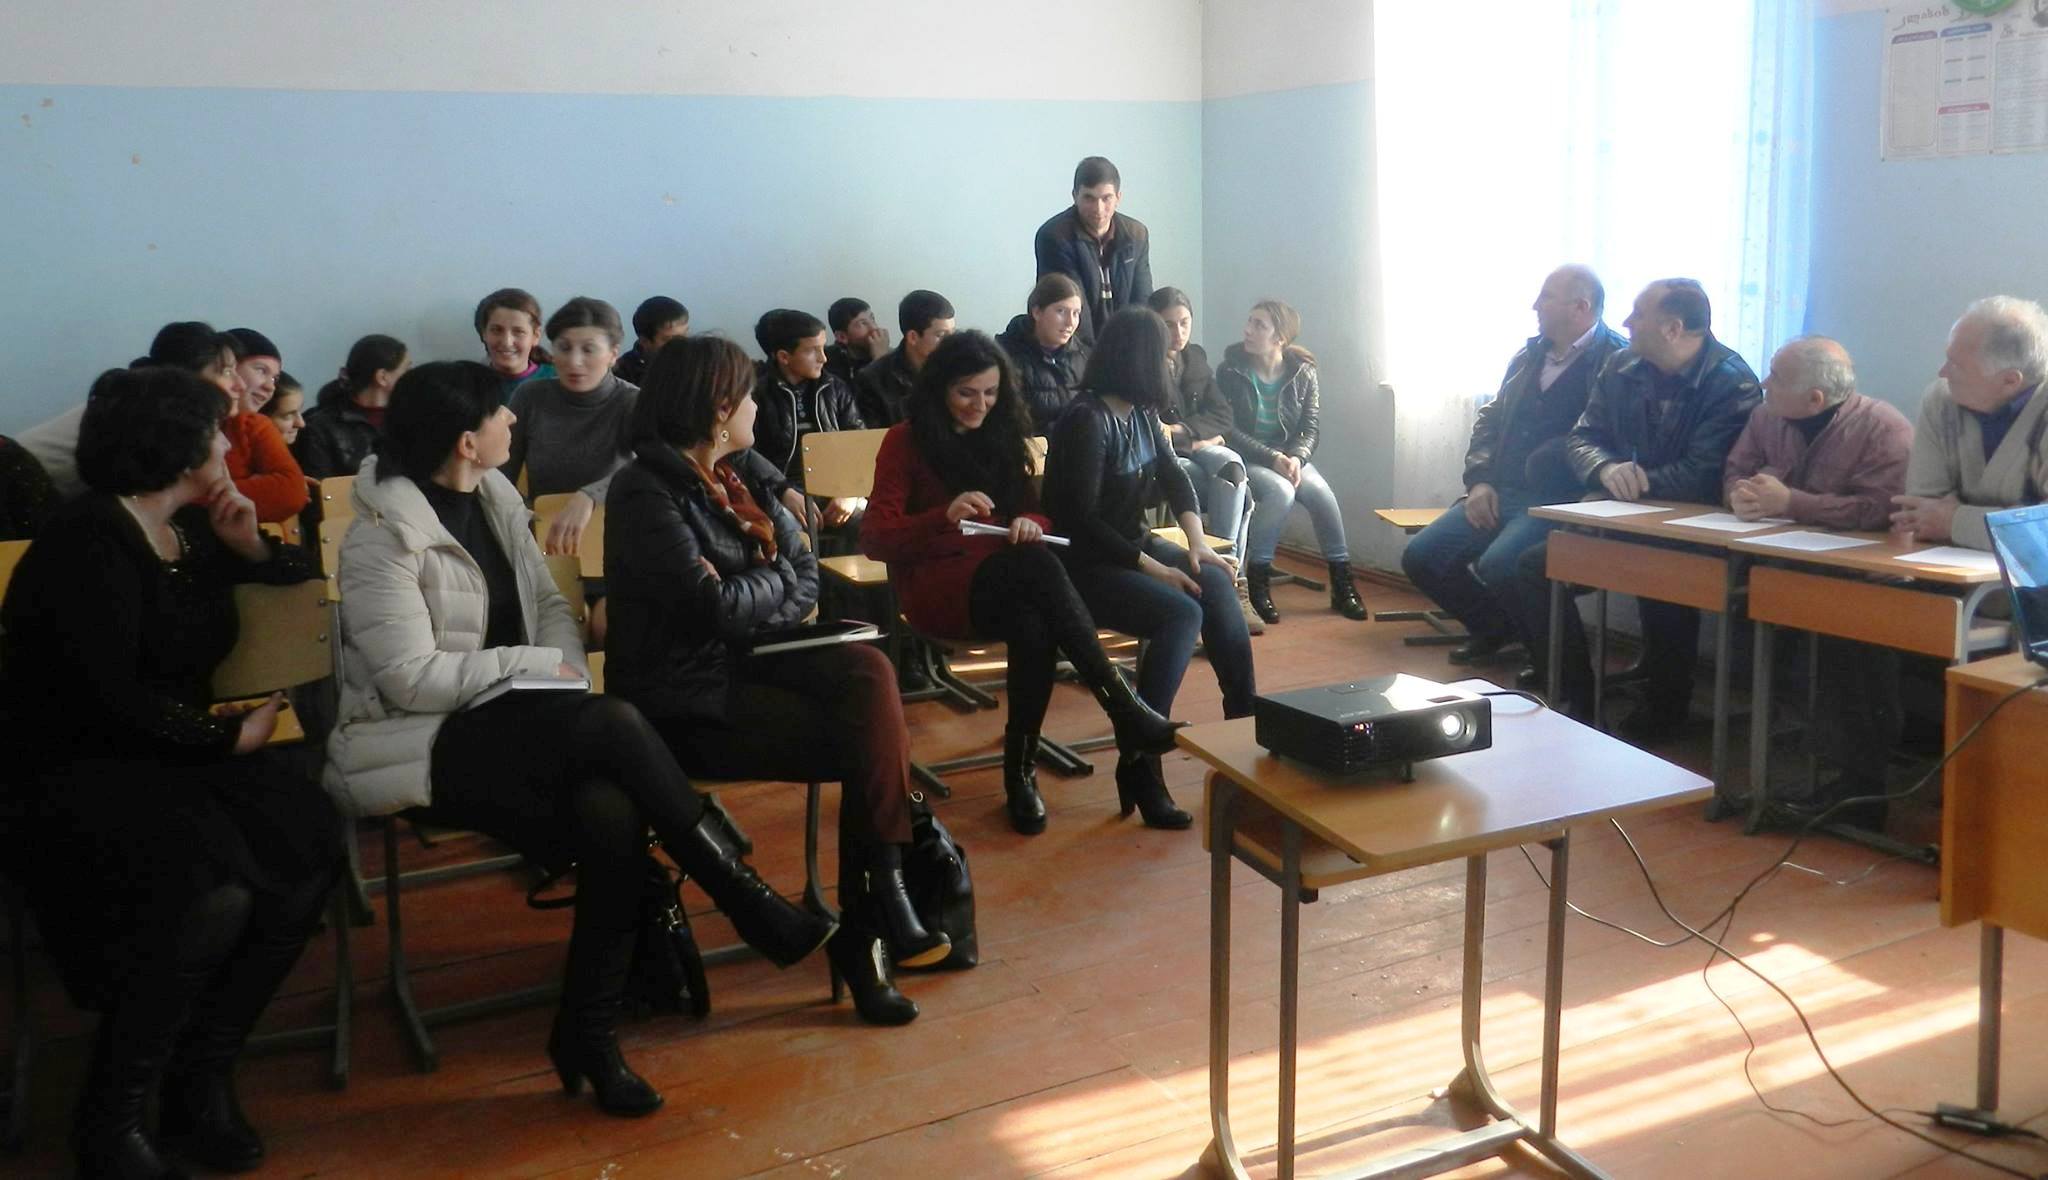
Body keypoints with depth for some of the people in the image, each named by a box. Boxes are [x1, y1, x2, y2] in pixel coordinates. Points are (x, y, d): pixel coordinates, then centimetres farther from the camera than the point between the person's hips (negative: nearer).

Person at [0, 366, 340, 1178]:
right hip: (70, 772, -7)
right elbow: (112, 700, -21)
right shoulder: (89, 540, -13)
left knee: (309, 847, -21)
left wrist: (253, 548, 4)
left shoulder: (195, 533, 11)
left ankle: (202, 1079, -8)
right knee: (212, 891, -33)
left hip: (172, 755, 7)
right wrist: (229, 736, -11)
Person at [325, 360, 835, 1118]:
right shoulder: (384, 537, -15)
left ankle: (589, 1035, -12)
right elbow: (411, 679, -20)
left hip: (512, 726, 7)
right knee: (613, 727, -30)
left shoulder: (493, 495, 8)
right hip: (425, 744, -7)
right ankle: (752, 907, -18)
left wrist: (569, 677, -10)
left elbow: (549, 605, 10)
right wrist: (539, 665, -15)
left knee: (613, 816, -26)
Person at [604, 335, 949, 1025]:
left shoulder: (736, 476, 11)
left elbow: (806, 580, 7)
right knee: (870, 743, -17)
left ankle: (881, 897, -20)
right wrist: (776, 578, -3)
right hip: (687, 701, -7)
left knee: (869, 675, -20)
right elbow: (715, 607, -22)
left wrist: (748, 593, -14)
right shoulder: (646, 494, -13)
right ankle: (866, 925, -1)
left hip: (745, 663, 7)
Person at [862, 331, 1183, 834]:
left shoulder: (1004, 434, 14)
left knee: (1033, 625, -36)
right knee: (1035, 564, -36)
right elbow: (876, 540, -8)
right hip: (936, 585, -4)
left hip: (1004, 582, 4)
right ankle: (1125, 712, -36)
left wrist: (1028, 524, -12)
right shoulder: (906, 441, 0)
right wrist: (944, 515, -25)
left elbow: (1031, 511, 14)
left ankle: (1021, 770, -25)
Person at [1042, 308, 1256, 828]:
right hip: (1086, 565, -8)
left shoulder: (1140, 411, 7)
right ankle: (1139, 763, -25)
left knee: (1215, 582, -16)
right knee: (1182, 612, -27)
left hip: (1132, 546, 8)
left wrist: (1197, 542, -4)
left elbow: (1173, 478, 13)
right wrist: (1155, 569, -21)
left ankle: (1246, 721, -13)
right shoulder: (1087, 420, -18)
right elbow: (1083, 520, -22)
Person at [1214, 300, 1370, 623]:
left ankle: (1342, 584, -10)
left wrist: (1296, 458, -23)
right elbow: (1228, 430, -12)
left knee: (1322, 495, -24)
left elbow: (1312, 428, -1)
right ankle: (1257, 582, -22)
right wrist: (1272, 458, -22)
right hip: (1245, 458, -3)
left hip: (1289, 455, 3)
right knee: (1280, 491, -33)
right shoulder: (1231, 371, -9)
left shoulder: (1303, 373, -1)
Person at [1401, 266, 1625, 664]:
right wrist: (1480, 480, 5)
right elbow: (1489, 419, 19)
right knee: (1420, 556, -4)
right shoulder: (1529, 355, 16)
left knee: (1498, 564, -32)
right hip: (1500, 493, 8)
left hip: (1559, 499, -8)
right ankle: (1496, 627, 20)